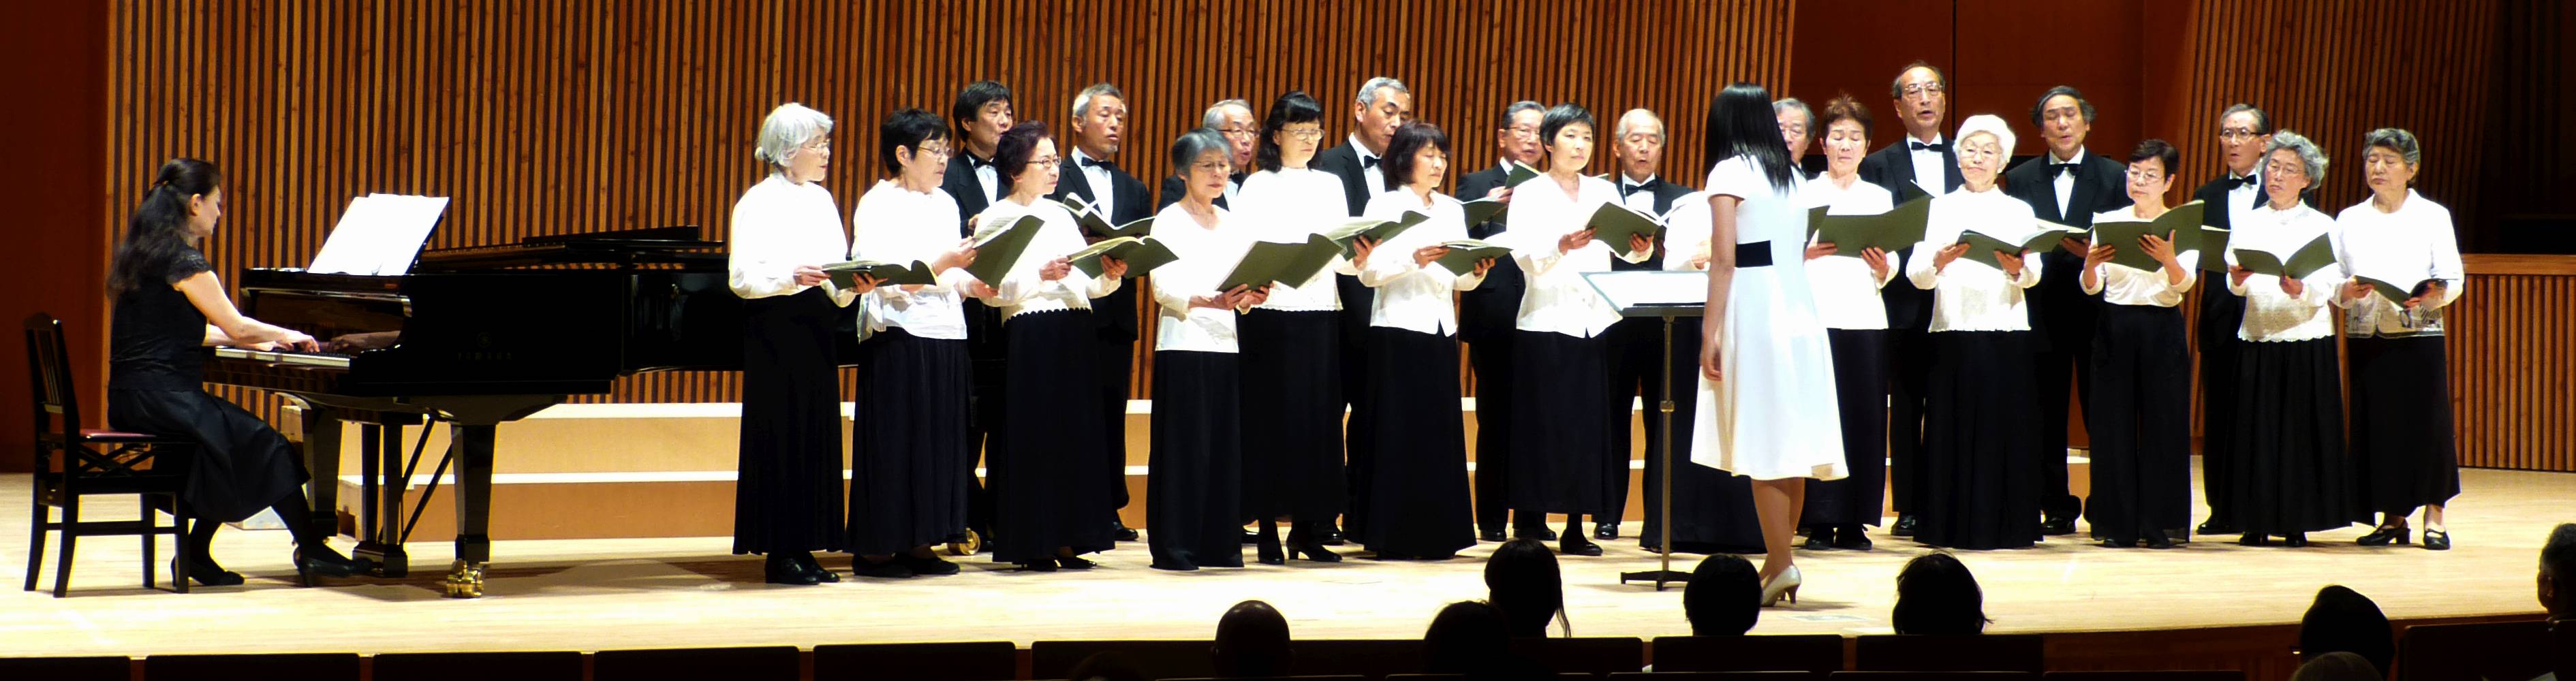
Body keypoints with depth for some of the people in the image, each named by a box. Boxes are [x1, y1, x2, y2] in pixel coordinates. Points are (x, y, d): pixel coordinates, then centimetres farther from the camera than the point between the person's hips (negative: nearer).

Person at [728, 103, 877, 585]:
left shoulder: (822, 200, 15)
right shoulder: (758, 203, -5)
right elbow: (742, 277, -12)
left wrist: (855, 285, -9)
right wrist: (792, 276, -26)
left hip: (816, 327, 7)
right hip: (776, 327, -7)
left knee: (818, 433, 6)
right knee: (781, 433, -4)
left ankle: (804, 547, 11)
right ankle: (779, 552, 1)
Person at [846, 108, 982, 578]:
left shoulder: (945, 204, 16)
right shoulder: (877, 206, -7)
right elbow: (888, 280, -16)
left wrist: (971, 282, -2)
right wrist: (942, 264, -25)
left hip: (946, 336, 7)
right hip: (899, 337, -7)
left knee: (939, 441, 7)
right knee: (894, 442, -4)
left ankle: (918, 545, 14)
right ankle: (875, 549, 1)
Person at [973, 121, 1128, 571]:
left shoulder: (1061, 215, 17)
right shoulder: (995, 220, -1)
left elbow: (1089, 284, 14)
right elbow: (993, 291, -11)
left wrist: (1110, 277, -6)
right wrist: (1041, 275, -21)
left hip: (1075, 333, 6)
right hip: (1028, 335, -6)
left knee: (1076, 434, 5)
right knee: (1031, 436, -4)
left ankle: (1066, 540, 10)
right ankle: (1031, 543, 1)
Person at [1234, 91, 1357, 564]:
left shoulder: (1330, 185, 15)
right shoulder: (1258, 186, 2)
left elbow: (1344, 257, 11)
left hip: (1322, 312, 4)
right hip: (1272, 312, -4)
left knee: (1319, 416, 3)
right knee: (1271, 415, -3)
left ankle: (1308, 528, 9)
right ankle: (1268, 530, 2)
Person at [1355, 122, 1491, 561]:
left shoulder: (1453, 211, 16)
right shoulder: (1385, 207, 0)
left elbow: (1461, 280, 14)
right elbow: (1369, 272, -9)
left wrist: (1478, 271, -6)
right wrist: (1413, 260, -22)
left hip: (1441, 329, 5)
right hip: (1398, 328, -5)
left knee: (1440, 431, 3)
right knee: (1399, 430, -5)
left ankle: (1435, 534, 7)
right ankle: (1392, 536, -1)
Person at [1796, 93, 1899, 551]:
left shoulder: (1880, 198, 16)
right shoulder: (1803, 194, 7)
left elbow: (1891, 270, 11)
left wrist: (1883, 269, -10)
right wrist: (1807, 254, -20)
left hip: (1866, 316, 3)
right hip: (1815, 312, -3)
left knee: (1865, 414, -2)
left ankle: (1854, 522, 3)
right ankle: (1820, 522, -3)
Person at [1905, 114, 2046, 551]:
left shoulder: (2019, 211, 13)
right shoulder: (1940, 208, 12)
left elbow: (2034, 275, 0)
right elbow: (1916, 274, 1)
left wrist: (2017, 267, -22)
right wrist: (1939, 261, -20)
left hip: (2006, 332, 0)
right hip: (1953, 331, 0)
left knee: (2006, 428, -3)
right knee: (1952, 428, -3)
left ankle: (2005, 526, 2)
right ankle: (1952, 527, 2)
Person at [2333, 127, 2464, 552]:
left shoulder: (2433, 216, 4)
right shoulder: (2350, 219, 11)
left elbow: (2454, 279, 0)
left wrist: (2433, 296, -20)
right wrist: (2347, 292, -13)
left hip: (2419, 334, -2)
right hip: (2366, 337, 2)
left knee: (2427, 421, -4)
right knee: (2376, 425, 1)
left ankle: (2433, 516, 6)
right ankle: (2392, 517, 11)